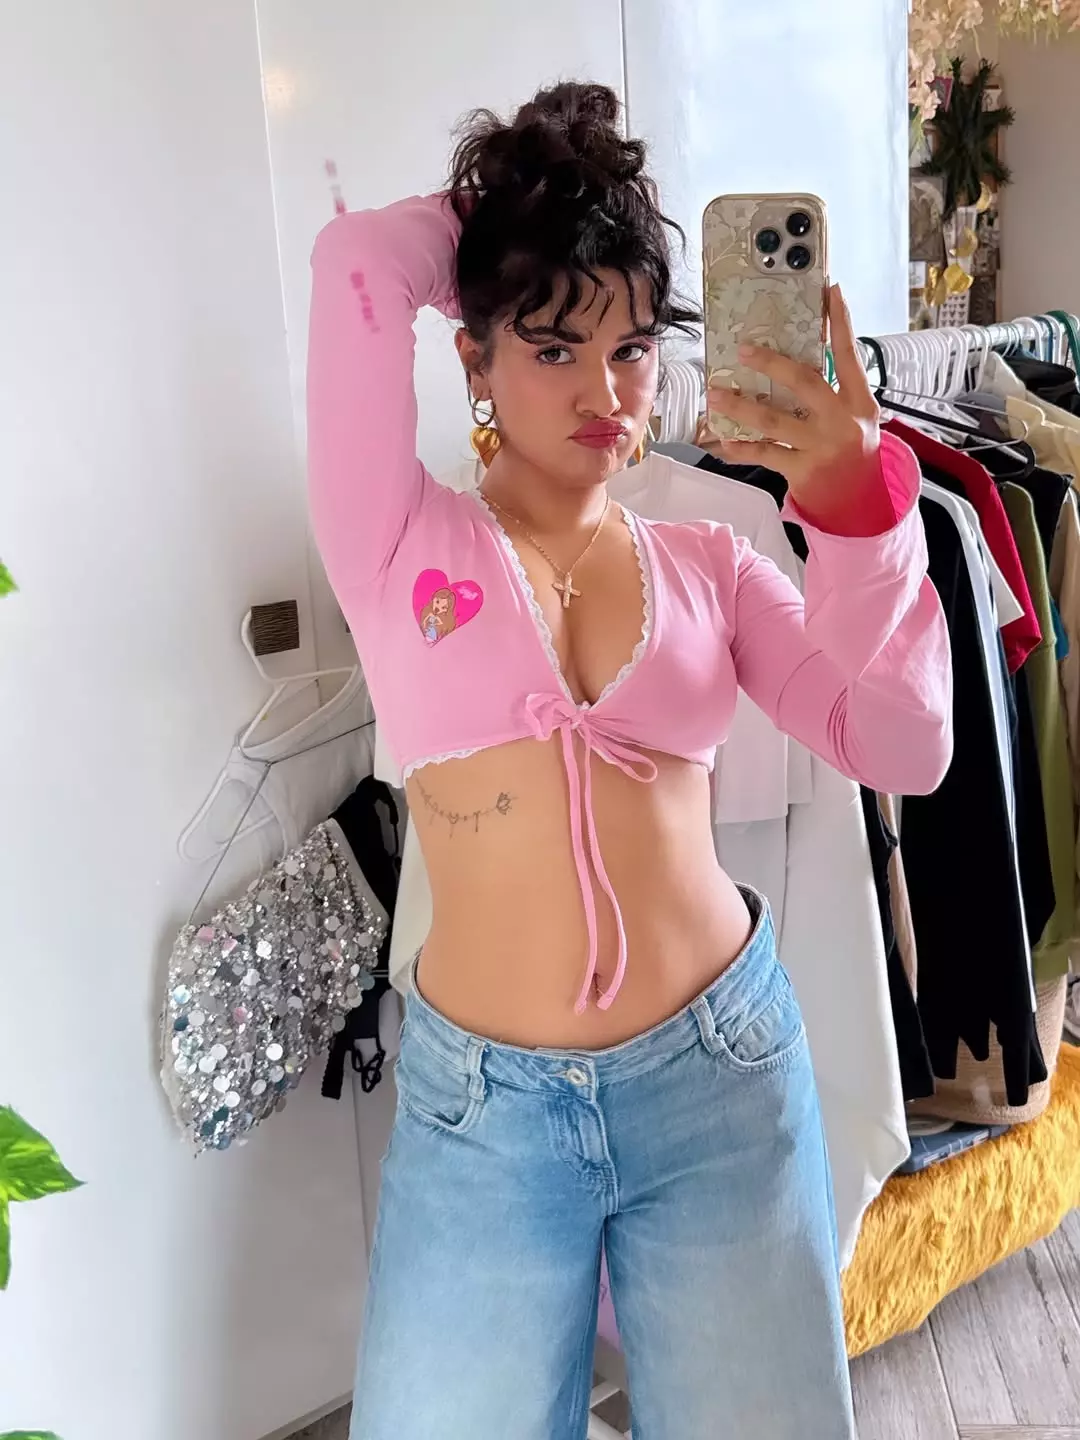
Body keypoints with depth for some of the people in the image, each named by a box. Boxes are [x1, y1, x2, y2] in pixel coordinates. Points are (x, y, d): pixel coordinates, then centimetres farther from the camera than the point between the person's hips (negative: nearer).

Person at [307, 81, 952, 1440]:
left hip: (722, 1070, 2)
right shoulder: (401, 546, -2)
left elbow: (901, 748, -7)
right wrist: (502, 218, 6)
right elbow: (361, 259, -11)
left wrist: (859, 507, -20)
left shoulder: (708, 564, 4)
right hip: (479, 1105, -1)